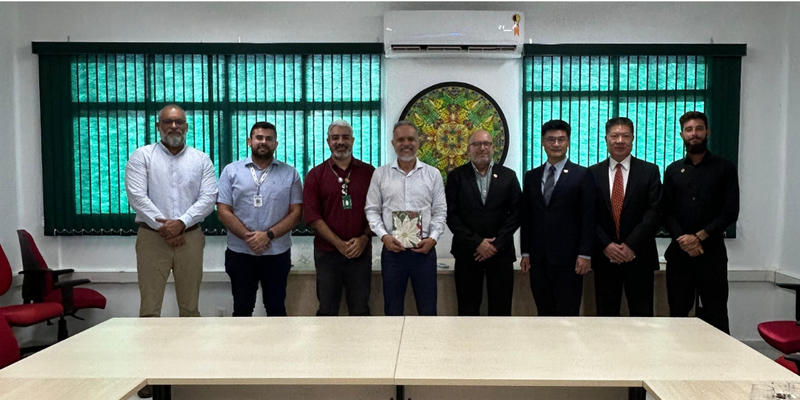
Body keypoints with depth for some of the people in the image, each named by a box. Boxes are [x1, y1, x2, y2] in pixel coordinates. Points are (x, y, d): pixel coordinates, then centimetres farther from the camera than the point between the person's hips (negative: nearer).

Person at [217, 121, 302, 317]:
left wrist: (268, 235, -15)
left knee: (276, 307, 12)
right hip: (240, 253, 0)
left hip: (277, 253, 0)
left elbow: (296, 212, -2)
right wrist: (248, 237, -14)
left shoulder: (290, 173, 3)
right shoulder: (231, 171, 3)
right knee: (242, 307, 12)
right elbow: (223, 211, -3)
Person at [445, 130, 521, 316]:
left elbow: (515, 214, 2)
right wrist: (477, 243, -10)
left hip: (501, 252, 1)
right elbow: (451, 215, -3)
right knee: (468, 309, 6)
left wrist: (496, 244, -8)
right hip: (468, 253, -1)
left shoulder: (508, 176, 7)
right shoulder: (456, 176, 3)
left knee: (501, 308, 6)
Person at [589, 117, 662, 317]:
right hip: (604, 256, 1)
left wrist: (632, 245, -13)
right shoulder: (593, 173, 6)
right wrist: (606, 245, -10)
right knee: (606, 315, 7)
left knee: (642, 315, 4)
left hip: (639, 256, -1)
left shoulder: (649, 171, 4)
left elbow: (654, 212, -4)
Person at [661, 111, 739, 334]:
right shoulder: (673, 171, 12)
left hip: (712, 250, -2)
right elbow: (666, 211, 5)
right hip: (679, 251, 2)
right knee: (678, 312, 5)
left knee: (715, 315, -2)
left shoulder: (725, 168, 5)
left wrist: (699, 236, -13)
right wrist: (682, 239, -11)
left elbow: (731, 211, -3)